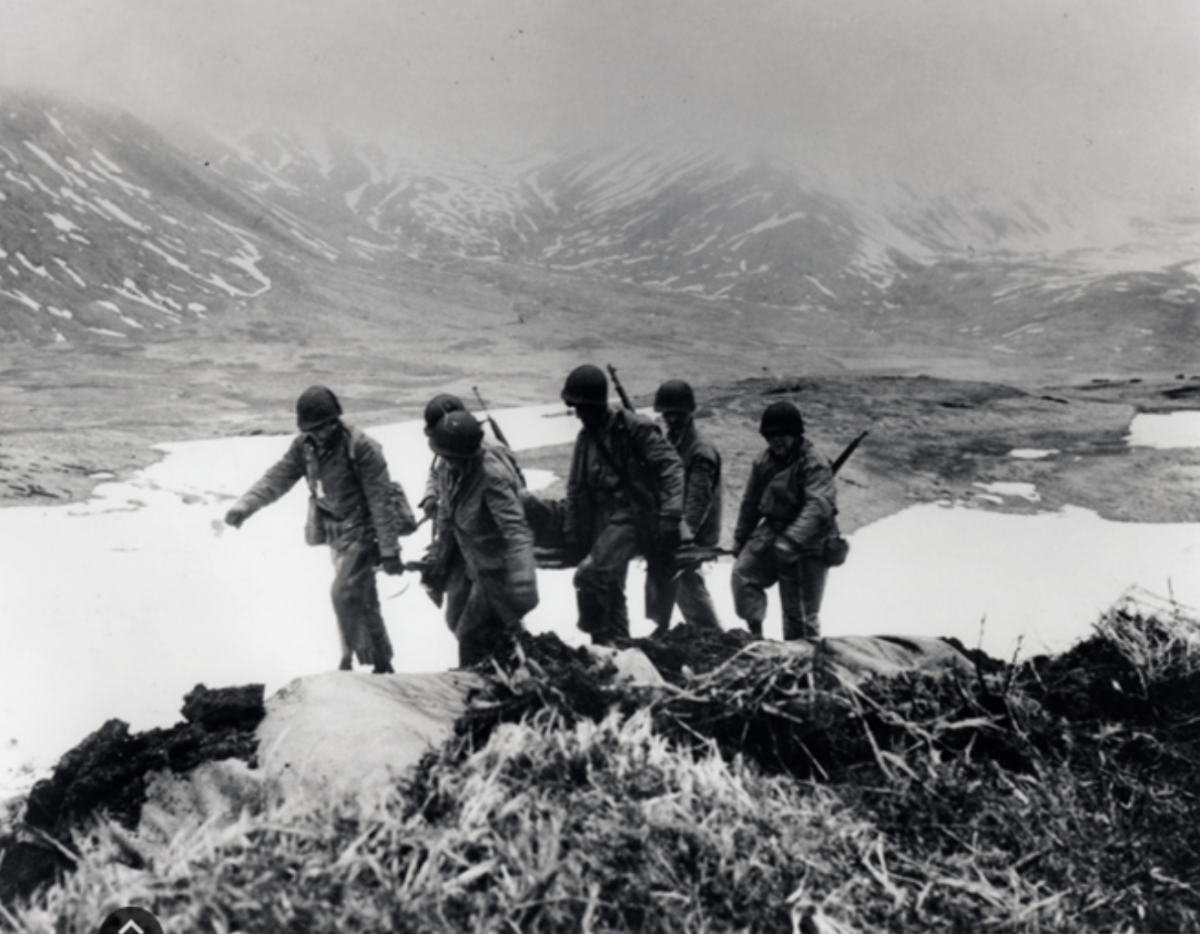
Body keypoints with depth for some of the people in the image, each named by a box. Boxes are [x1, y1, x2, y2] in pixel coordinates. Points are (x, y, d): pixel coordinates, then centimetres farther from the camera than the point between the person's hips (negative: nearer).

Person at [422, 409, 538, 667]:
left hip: (494, 568, -9)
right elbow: (447, 517, 9)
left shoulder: (493, 477, -32)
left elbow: (516, 530, -40)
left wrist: (522, 585, -51)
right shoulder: (453, 470, -7)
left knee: (472, 636, -2)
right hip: (467, 561, 9)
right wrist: (438, 559, 17)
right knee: (456, 620, 22)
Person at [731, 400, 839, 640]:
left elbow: (818, 508, -32)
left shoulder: (815, 465, -18)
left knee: (800, 613, 1)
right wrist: (740, 540, 20)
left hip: (806, 547, -6)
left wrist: (792, 540, -44)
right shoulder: (764, 462, 6)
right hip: (771, 533, 6)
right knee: (742, 574, -13)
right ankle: (755, 634, 1)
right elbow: (750, 503, 17)